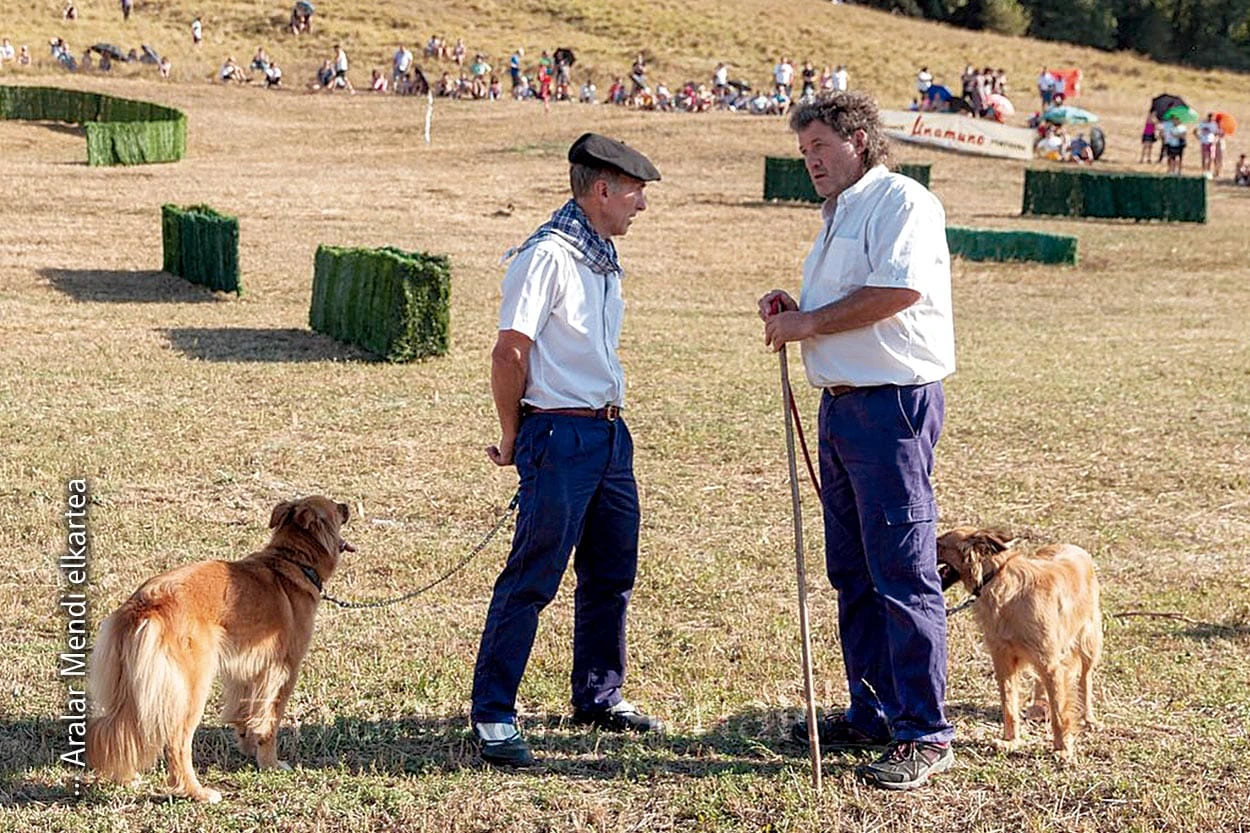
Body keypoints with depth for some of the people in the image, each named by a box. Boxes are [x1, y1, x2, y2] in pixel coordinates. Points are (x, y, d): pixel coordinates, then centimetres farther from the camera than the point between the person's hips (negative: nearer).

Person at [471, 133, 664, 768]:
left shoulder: (602, 255, 14)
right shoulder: (548, 255, -15)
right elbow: (509, 354, -17)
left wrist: (611, 416, 15)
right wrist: (513, 440, -8)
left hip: (610, 432, 9)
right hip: (561, 435, -9)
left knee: (612, 572, 16)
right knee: (532, 578, -7)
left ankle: (599, 697, 30)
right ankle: (492, 715, -1)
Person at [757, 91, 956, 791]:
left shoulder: (901, 201, -9)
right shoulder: (840, 215, 22)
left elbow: (899, 289, -24)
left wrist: (810, 322, -14)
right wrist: (794, 314, 9)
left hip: (893, 403, -10)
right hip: (842, 404, 10)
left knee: (903, 572, -9)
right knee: (853, 573, 14)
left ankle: (926, 733, -6)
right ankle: (873, 714, 23)